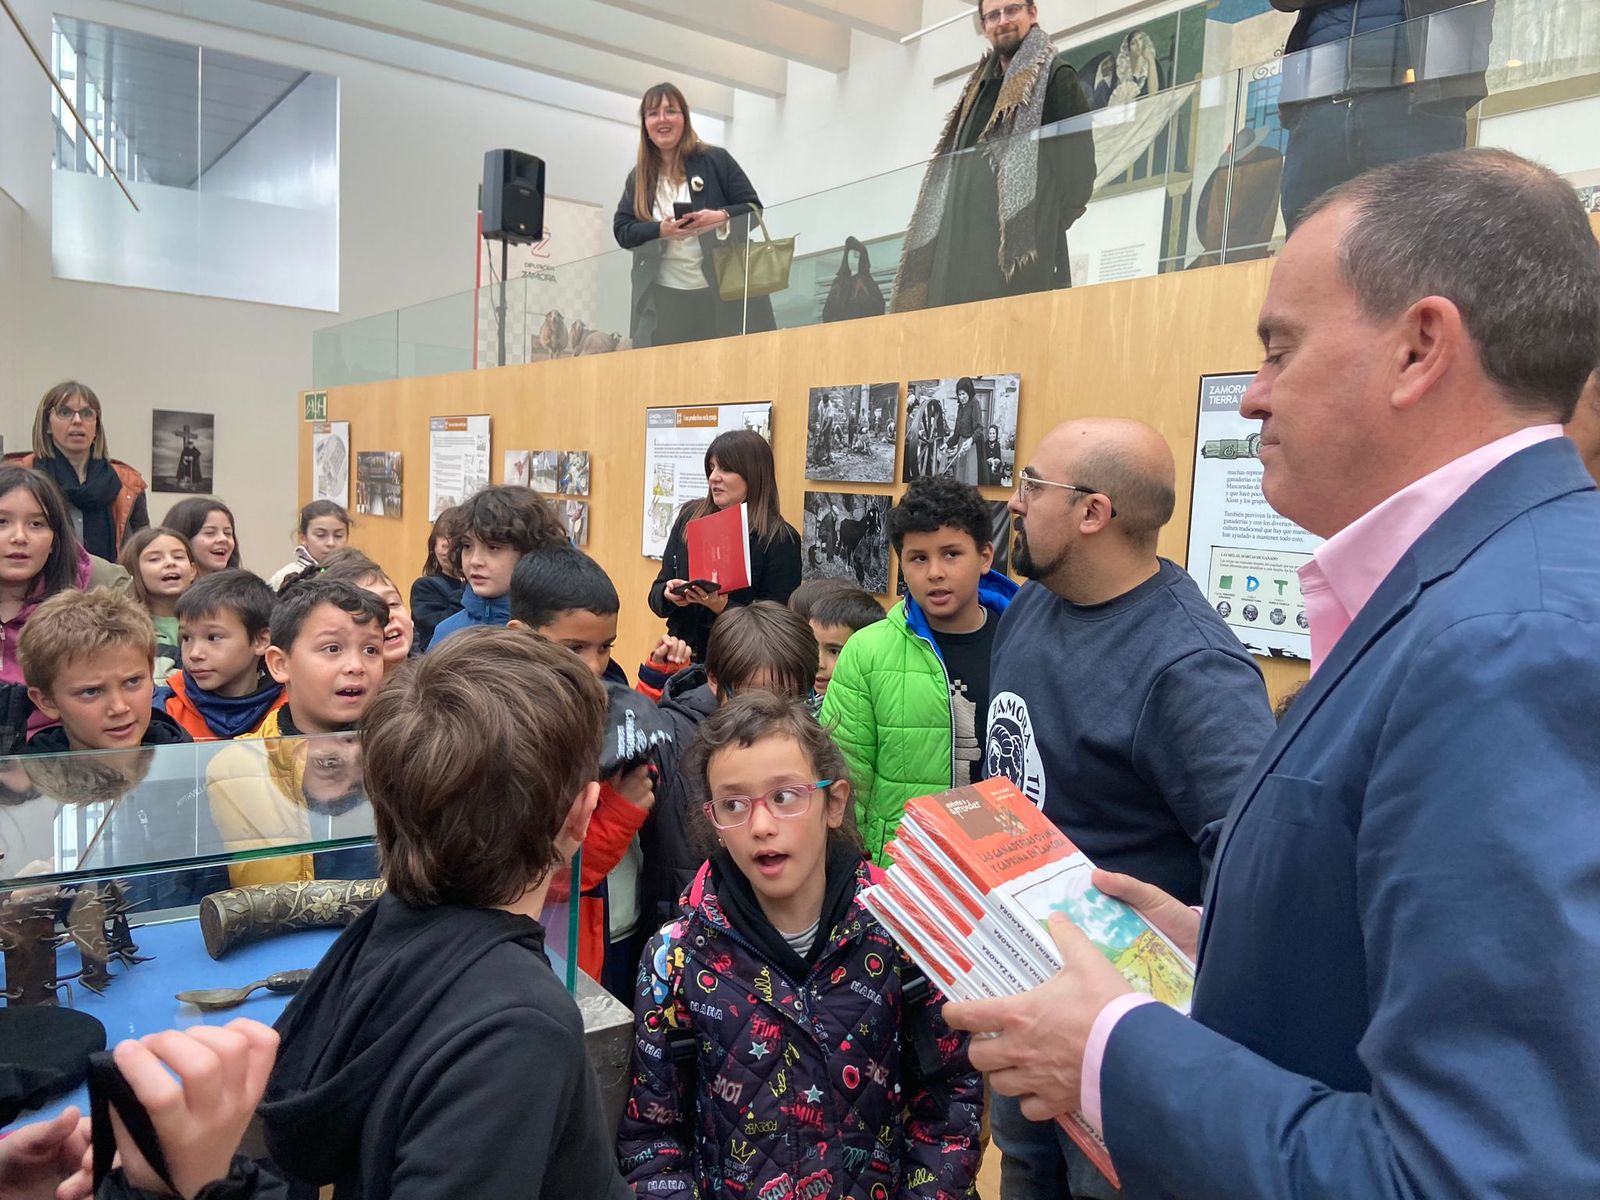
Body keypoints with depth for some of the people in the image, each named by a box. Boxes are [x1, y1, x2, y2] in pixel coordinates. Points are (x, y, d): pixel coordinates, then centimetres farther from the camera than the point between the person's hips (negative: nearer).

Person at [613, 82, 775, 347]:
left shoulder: (715, 159, 3)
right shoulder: (638, 177, 12)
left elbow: (754, 209, 1)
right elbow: (622, 231, 6)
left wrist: (720, 217, -20)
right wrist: (661, 230, -14)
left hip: (723, 290, -2)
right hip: (663, 297, 2)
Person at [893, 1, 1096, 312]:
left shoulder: (1055, 76, 6)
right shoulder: (978, 88, 26)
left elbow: (1079, 156, -3)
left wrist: (1054, 221, -12)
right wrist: (950, 236, 12)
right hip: (963, 242, 7)